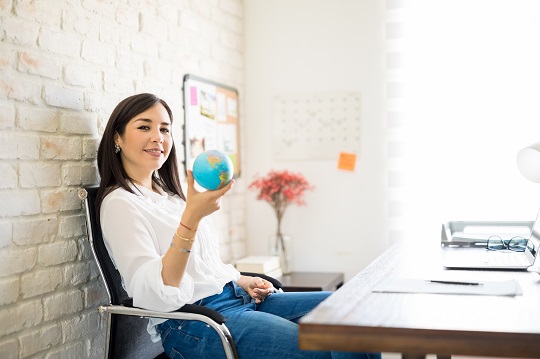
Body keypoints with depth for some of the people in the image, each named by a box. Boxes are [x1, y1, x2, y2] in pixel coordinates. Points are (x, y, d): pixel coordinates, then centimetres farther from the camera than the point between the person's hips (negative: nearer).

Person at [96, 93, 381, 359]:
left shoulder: (167, 195, 18)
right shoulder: (120, 203, -8)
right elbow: (154, 294, -21)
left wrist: (242, 282, 8)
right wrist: (191, 218, -30)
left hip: (235, 297, 9)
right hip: (192, 323, -9)